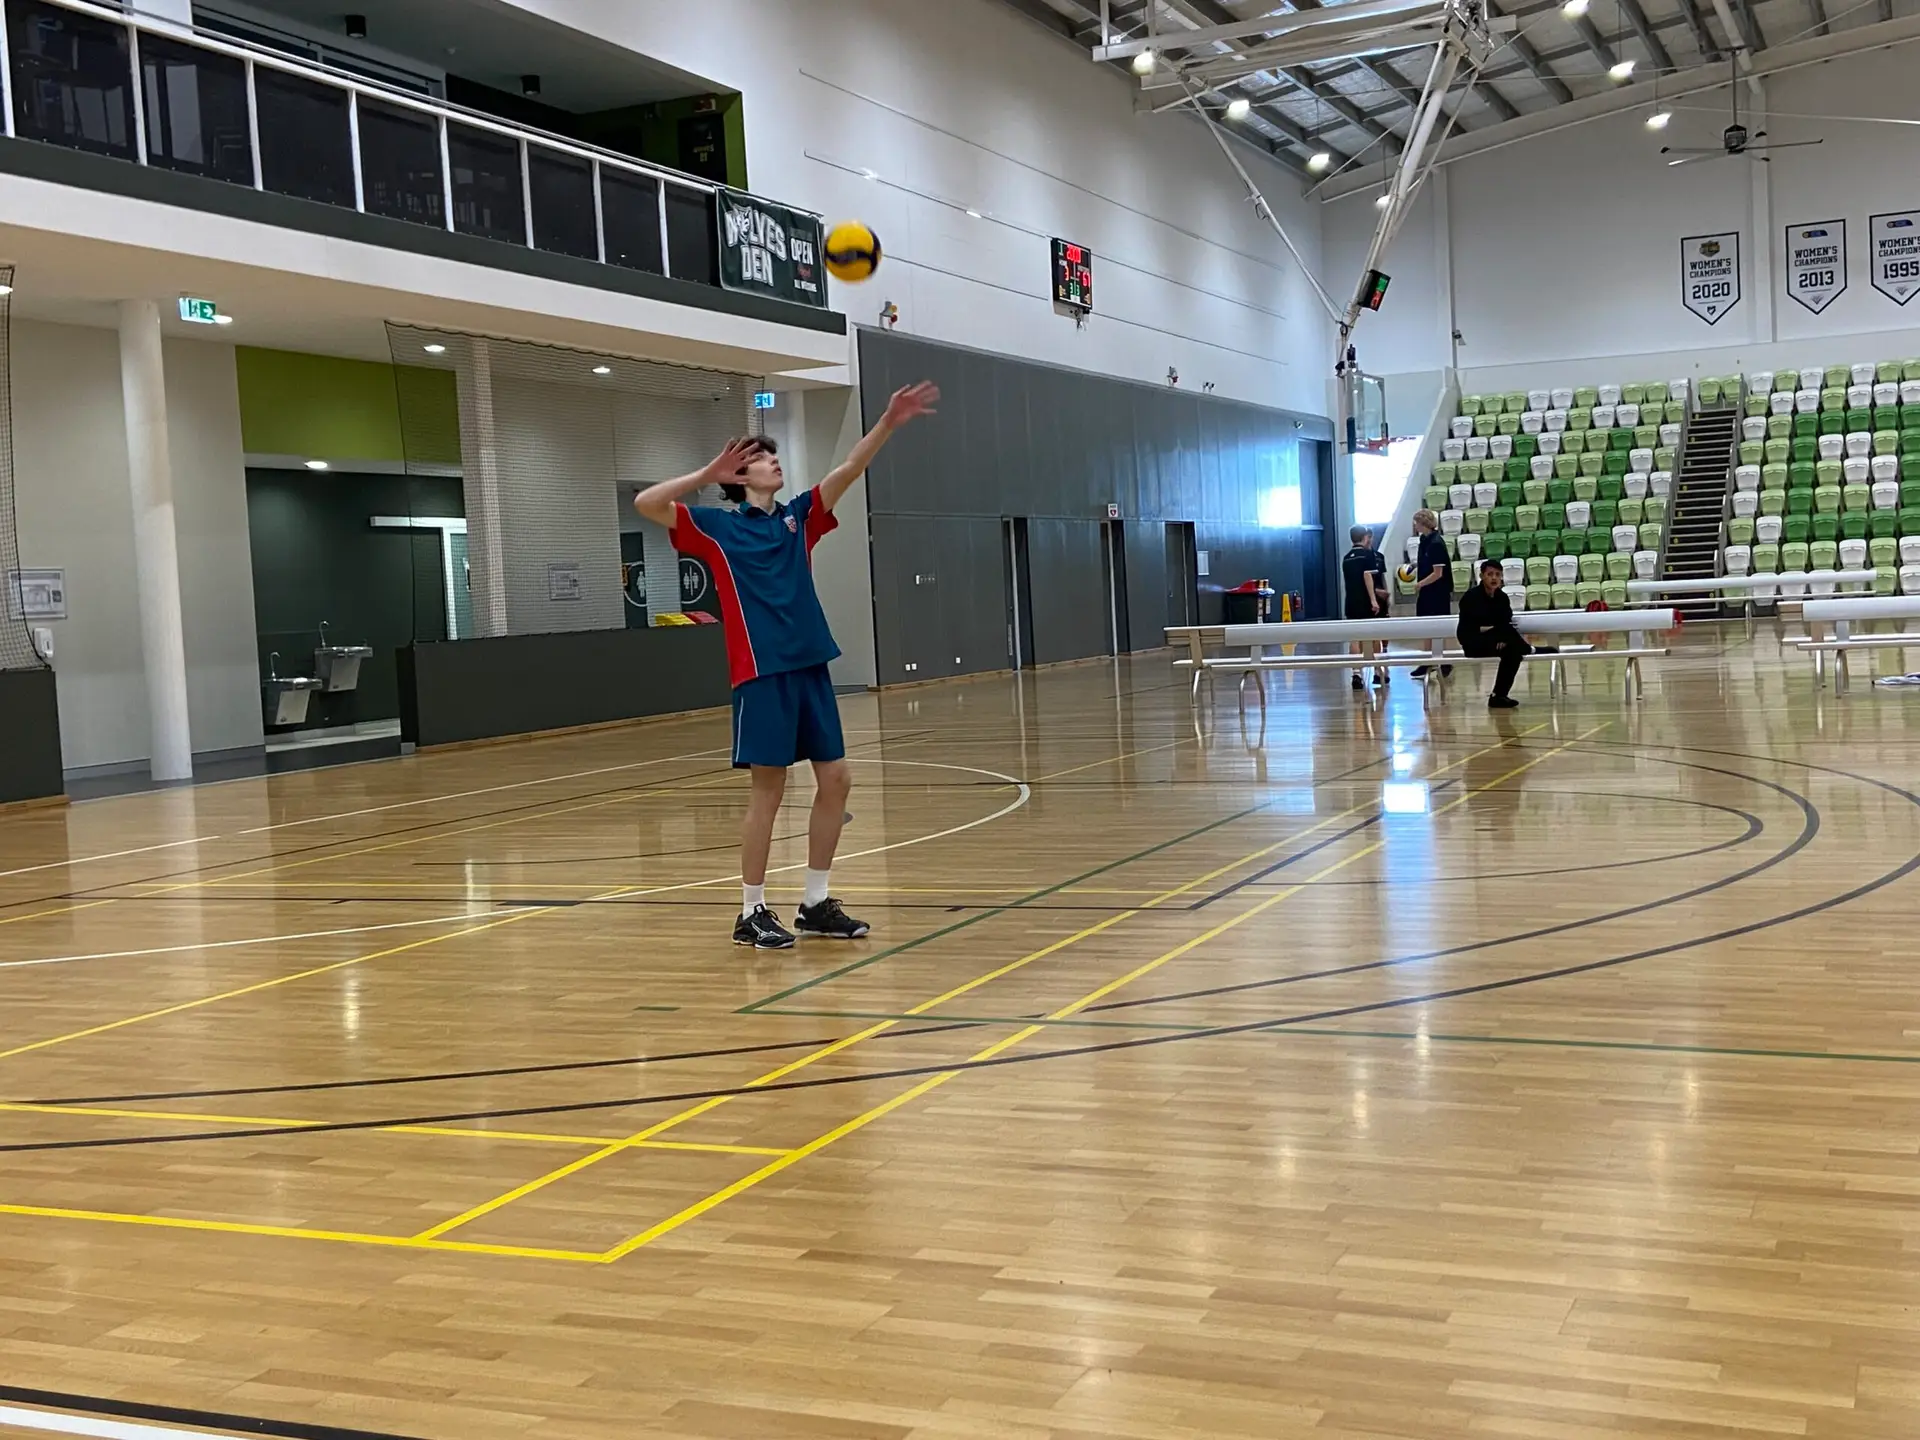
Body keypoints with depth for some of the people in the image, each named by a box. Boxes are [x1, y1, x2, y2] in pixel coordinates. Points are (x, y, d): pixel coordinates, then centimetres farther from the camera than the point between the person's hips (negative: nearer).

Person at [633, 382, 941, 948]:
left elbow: (848, 470, 6)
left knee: (835, 779, 5)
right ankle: (751, 912, 9)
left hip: (810, 666, 6)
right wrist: (710, 473, -13)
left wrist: (887, 423, -8)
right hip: (762, 673, -6)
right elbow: (646, 503, -8)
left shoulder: (799, 517, 14)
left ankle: (816, 904, 17)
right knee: (767, 789, -3)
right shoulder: (717, 527, 2)